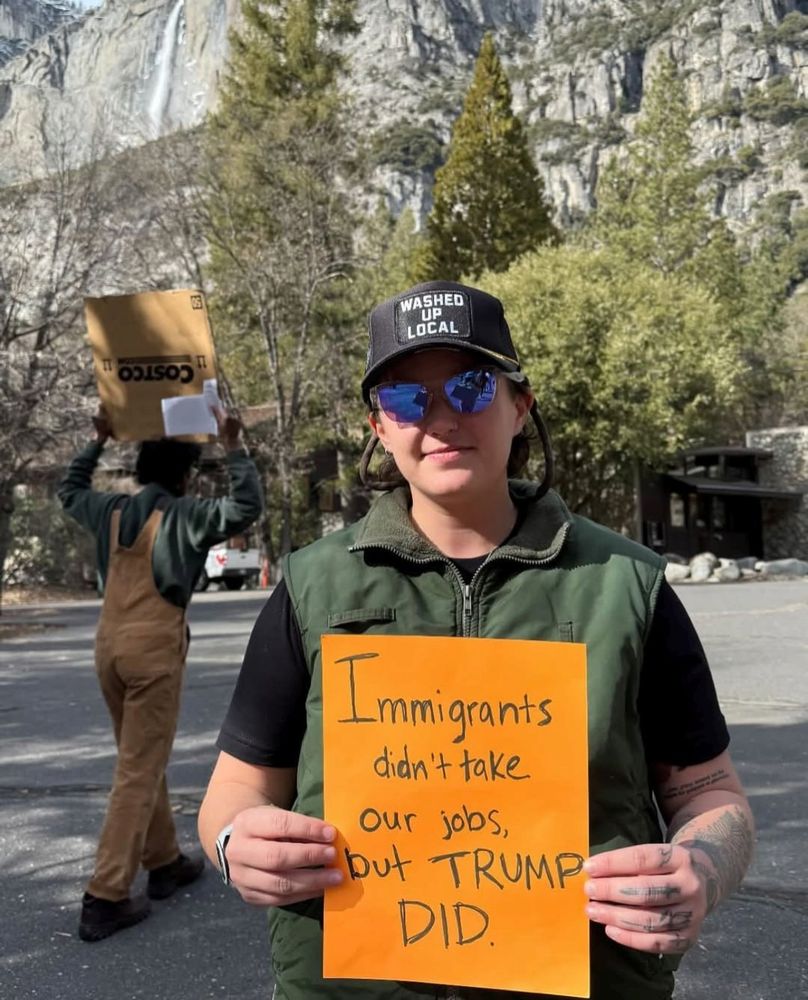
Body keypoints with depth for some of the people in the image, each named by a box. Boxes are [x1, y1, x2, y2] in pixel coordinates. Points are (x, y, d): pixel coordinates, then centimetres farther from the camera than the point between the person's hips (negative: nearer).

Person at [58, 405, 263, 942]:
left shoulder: (111, 509, 10)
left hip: (111, 644, 7)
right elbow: (246, 507, -17)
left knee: (143, 761, 18)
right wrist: (234, 447, -11)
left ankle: (164, 862, 30)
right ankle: (106, 898, -3)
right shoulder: (183, 515, -9)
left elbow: (70, 491, 29)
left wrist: (99, 440, 29)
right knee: (139, 771, -3)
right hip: (155, 647, -7)